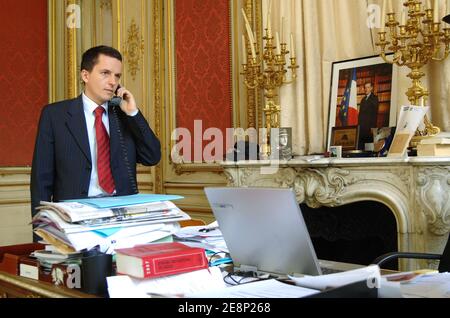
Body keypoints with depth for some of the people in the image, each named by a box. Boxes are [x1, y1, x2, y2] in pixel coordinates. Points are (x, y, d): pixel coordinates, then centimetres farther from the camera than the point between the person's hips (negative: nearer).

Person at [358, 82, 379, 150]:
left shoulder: (374, 98, 1)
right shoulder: (363, 99, 22)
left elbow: (375, 113, -7)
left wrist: (372, 127, -15)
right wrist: (358, 124, 7)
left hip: (369, 126, -6)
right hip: (362, 126, 6)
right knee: (360, 143, -2)